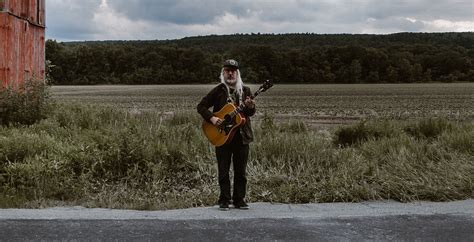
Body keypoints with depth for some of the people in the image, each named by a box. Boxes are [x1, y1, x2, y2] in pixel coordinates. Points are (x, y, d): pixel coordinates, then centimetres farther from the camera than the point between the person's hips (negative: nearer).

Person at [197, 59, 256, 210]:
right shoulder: (218, 90, 0)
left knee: (240, 171, 7)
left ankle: (239, 200, 16)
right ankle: (224, 201, 11)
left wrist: (250, 107, -18)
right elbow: (201, 106, 1)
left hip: (242, 135, 2)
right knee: (223, 171, 3)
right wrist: (211, 118, -14)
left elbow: (251, 113, 5)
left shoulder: (245, 90, 7)